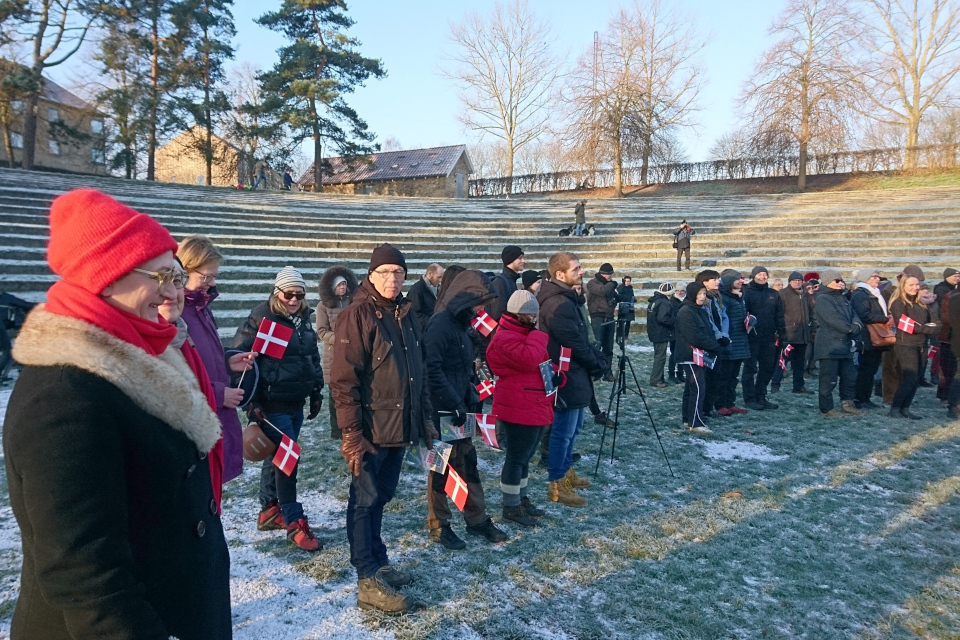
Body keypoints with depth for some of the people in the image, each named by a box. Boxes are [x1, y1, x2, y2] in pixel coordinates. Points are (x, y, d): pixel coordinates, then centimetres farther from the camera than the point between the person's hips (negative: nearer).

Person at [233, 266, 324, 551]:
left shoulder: (303, 320, 10)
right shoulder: (261, 319, -12)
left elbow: (313, 358, 20)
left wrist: (316, 392, 18)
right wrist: (252, 400, -15)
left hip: (296, 404, 7)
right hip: (272, 405, -7)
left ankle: (269, 511, 32)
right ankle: (295, 523, 2)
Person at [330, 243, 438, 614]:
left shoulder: (406, 316, 12)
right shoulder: (358, 315, -12)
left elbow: (419, 373, 19)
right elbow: (343, 380, -16)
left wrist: (426, 419, 16)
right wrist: (351, 434, -19)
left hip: (399, 428, 7)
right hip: (371, 431, -7)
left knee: (380, 497, 18)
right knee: (366, 501, 2)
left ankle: (378, 563, 31)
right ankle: (368, 582, 11)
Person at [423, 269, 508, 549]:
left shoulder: (461, 324, 12)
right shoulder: (440, 324, -17)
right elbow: (432, 370, -24)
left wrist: (472, 398, 7)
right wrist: (454, 404, -22)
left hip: (459, 410, 9)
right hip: (441, 412, -8)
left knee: (468, 463, 15)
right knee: (441, 467, 4)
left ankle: (477, 519, 27)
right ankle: (438, 526, 19)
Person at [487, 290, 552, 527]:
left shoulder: (526, 333, 17)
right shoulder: (505, 338, -17)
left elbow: (542, 362, 25)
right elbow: (528, 360, -31)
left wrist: (556, 376, 6)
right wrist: (537, 335, -19)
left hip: (537, 407, 10)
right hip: (519, 409, -10)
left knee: (525, 456, 19)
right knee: (517, 458, -1)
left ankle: (521, 499, 32)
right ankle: (511, 507, 12)